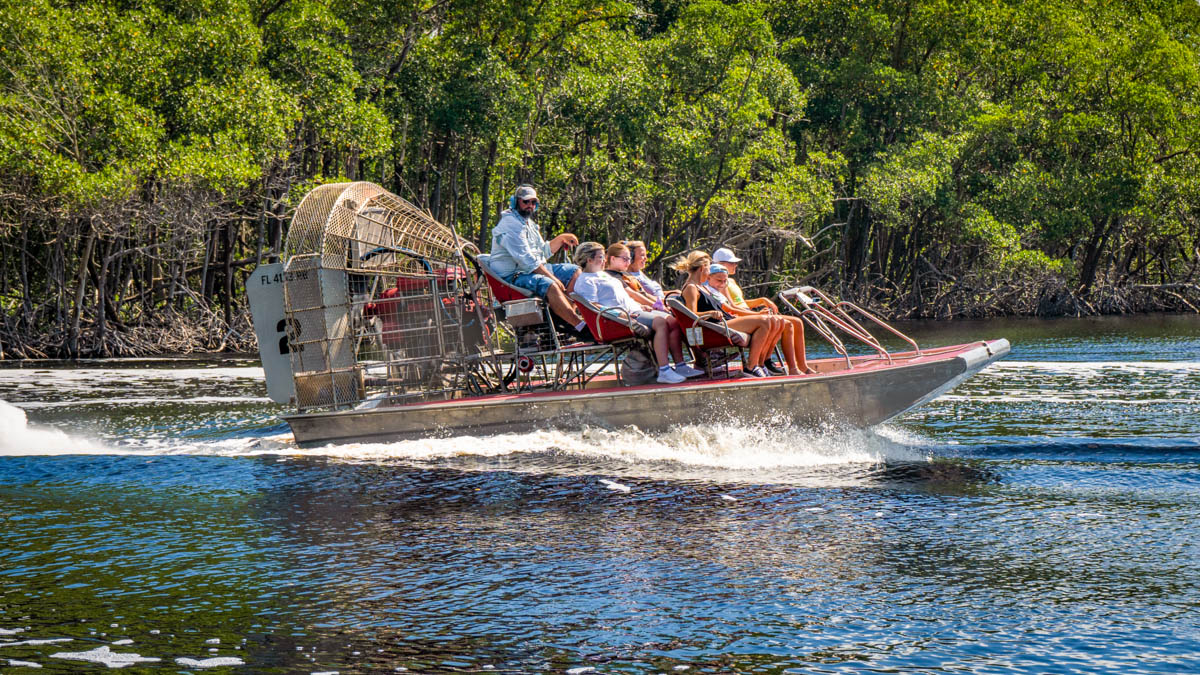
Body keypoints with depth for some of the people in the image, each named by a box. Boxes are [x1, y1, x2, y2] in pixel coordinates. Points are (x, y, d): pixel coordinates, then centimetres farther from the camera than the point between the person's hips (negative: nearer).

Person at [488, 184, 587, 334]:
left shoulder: (529, 224, 20)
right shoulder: (510, 224, -14)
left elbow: (544, 252, 26)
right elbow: (526, 259, -22)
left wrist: (561, 238, 10)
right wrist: (553, 278, -22)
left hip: (535, 269, 11)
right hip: (513, 276, -11)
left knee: (575, 272, 5)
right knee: (549, 286, -35)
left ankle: (567, 320, -9)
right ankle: (580, 326, -39)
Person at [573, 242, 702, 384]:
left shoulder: (603, 274, 28)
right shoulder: (585, 281, -4)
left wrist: (639, 305, 18)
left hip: (633, 309, 10)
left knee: (672, 321, -5)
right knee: (660, 322, -27)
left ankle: (680, 366, -6)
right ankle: (664, 371, -34)